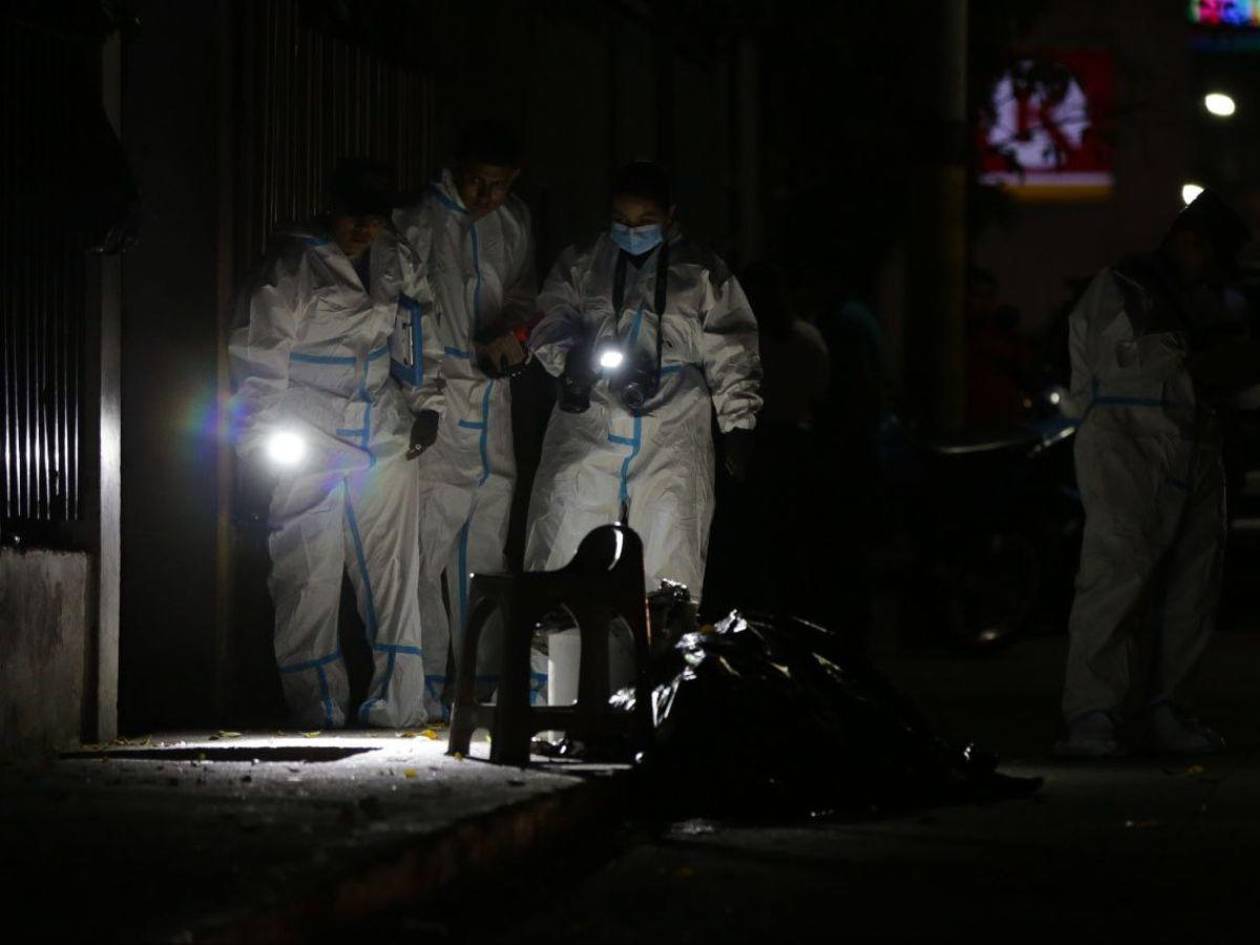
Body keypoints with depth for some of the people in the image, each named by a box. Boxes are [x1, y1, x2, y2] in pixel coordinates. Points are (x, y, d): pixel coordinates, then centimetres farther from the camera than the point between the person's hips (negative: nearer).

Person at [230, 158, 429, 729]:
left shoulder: (393, 260, 10)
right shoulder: (296, 264, -7)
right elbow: (261, 355, -7)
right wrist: (262, 438, -11)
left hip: (381, 433, 5)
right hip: (310, 440, -5)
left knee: (394, 572, 1)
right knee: (310, 577, -5)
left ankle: (397, 703, 5)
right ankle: (319, 708, 1)